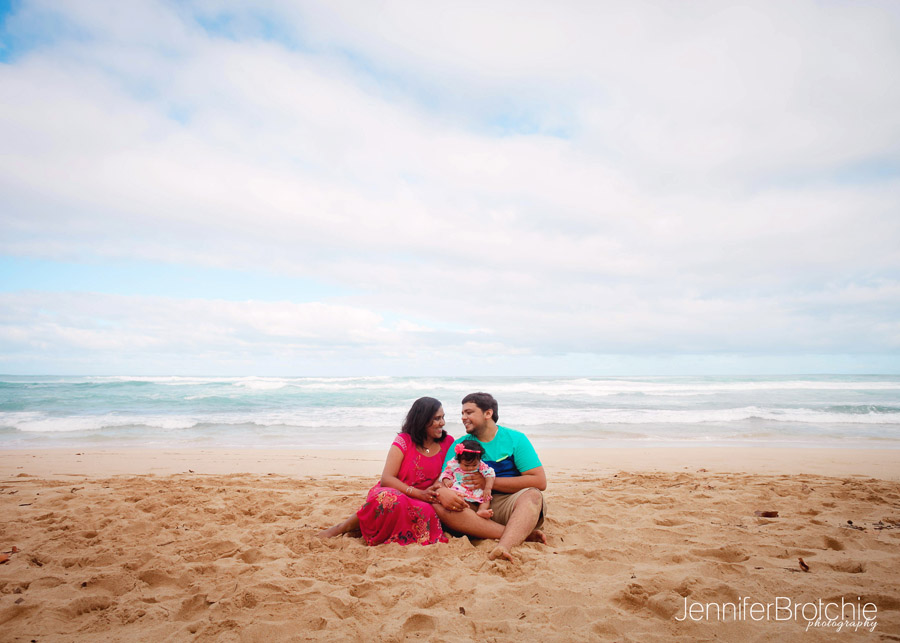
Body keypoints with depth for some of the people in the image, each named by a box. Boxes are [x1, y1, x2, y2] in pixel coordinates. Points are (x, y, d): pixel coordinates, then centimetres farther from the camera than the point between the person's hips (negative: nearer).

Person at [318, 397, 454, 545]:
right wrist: (419, 494, -20)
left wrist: (437, 487, -12)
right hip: (391, 493, -3)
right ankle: (341, 528, -18)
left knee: (426, 512, -35)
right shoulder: (403, 440, -4)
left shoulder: (447, 443, 7)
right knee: (391, 499, -40)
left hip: (416, 503, 3)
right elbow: (386, 479, -10)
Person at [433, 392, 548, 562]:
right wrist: (442, 491, -23)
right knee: (439, 504, -27)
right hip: (473, 507, 3)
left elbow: (539, 482, -8)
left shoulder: (515, 439, 2)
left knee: (533, 496, -31)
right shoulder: (459, 445, 11)